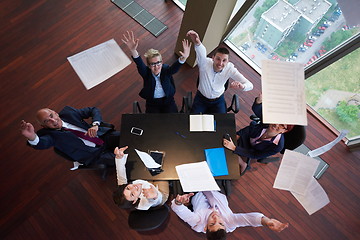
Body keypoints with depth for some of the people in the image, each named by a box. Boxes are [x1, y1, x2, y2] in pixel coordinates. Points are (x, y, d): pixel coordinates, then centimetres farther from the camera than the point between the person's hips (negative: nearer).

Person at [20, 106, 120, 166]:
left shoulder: (68, 112, 7)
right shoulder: (49, 133, -1)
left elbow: (94, 110, 9)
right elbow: (41, 143, -25)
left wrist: (95, 124, -12)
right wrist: (32, 137, -49)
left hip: (105, 136, 4)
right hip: (94, 154, -3)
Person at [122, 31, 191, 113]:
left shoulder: (166, 70, -16)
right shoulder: (146, 72, -17)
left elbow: (175, 67, -37)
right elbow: (139, 63, -36)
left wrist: (184, 58, -61)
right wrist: (133, 50, -59)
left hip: (168, 101, 0)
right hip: (152, 104, 0)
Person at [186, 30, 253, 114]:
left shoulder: (230, 68, -22)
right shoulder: (204, 63, -27)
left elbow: (250, 85, -25)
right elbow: (202, 52, -53)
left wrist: (242, 86, -50)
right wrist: (197, 43, -76)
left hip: (218, 100, 1)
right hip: (201, 98, -1)